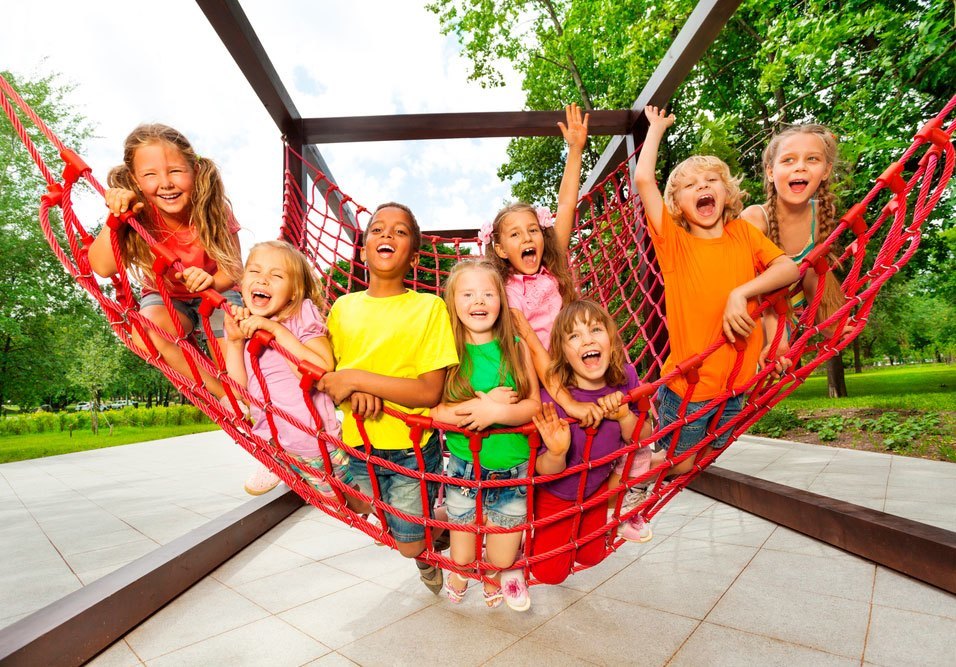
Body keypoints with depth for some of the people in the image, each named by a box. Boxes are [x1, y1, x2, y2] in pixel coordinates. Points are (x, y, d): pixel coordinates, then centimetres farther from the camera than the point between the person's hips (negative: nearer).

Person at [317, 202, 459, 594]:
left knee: (410, 545, 3)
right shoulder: (343, 306, 1)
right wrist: (355, 393, -16)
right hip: (358, 444, 4)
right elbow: (326, 376, 6)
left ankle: (430, 554, 38)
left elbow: (430, 391, -17)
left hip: (412, 447, -4)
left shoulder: (430, 307, -11)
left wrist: (357, 378, -23)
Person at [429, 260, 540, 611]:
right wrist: (484, 403, -22)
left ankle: (497, 574, 48)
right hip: (463, 469, 0)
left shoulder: (516, 347, -5)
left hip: (513, 469, 1)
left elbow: (533, 406, -7)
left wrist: (495, 412, -23)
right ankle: (460, 573, 53)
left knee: (502, 560, 14)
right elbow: (432, 411, -15)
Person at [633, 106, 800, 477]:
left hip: (735, 383, 4)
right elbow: (642, 179, -16)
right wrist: (657, 127, -2)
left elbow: (790, 268, -5)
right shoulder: (674, 242, -8)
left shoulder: (743, 232, 4)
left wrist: (741, 293, -21)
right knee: (678, 467, 9)